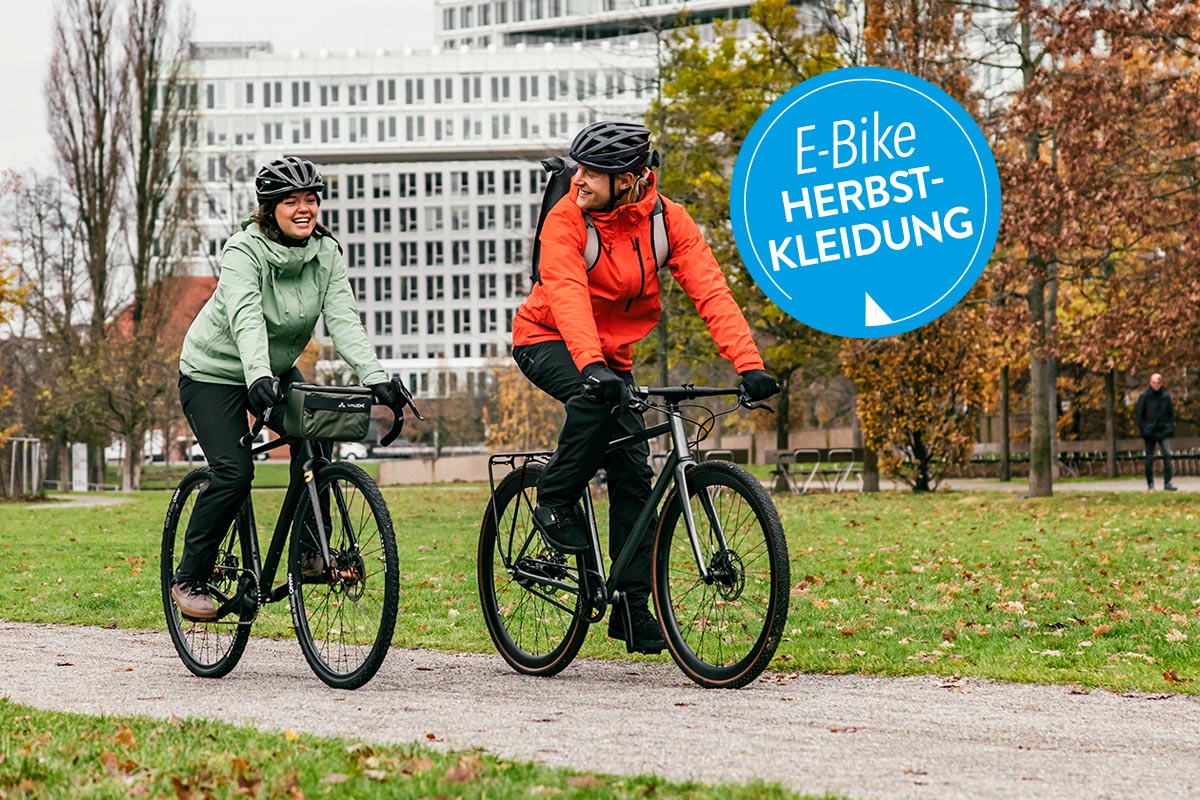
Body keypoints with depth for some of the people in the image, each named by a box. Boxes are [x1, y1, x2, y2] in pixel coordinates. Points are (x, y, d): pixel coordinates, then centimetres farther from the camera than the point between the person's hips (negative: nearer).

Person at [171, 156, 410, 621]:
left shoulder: (326, 253, -8)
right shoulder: (244, 251, -23)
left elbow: (343, 320, -19)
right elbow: (246, 320, -39)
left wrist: (376, 377, -33)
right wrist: (257, 377, -56)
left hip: (276, 372, 5)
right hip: (214, 372, -5)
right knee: (233, 472, -19)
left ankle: (310, 551, -8)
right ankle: (189, 580, -6)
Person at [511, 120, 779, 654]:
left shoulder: (666, 219, -14)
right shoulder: (565, 220, -23)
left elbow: (710, 290, -21)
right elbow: (568, 295, -37)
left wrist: (749, 365, -33)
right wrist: (592, 367, -54)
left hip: (612, 352, 4)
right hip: (547, 340, -4)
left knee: (633, 473, -6)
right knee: (596, 401, -36)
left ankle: (632, 608, 1)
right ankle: (554, 503, -13)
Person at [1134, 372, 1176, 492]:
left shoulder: (1166, 396, 5)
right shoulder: (1144, 396, -3)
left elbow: (1171, 414, 13)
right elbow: (1138, 414, -1)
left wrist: (1171, 427, 2)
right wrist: (1143, 429, -7)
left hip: (1164, 432, 1)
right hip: (1150, 432, -1)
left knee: (1167, 454, -12)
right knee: (1149, 458, 5)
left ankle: (1167, 482, -12)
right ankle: (1150, 484, 14)